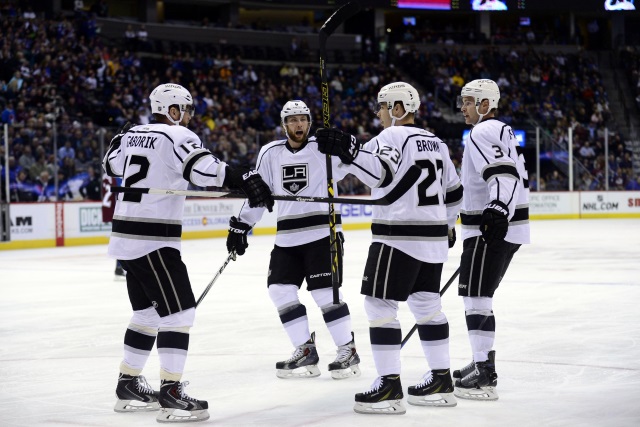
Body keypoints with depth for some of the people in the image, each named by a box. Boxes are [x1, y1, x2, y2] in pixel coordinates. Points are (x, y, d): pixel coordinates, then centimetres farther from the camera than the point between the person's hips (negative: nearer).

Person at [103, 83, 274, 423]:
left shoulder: (132, 134, 12)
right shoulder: (177, 136, -11)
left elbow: (111, 165, 30)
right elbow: (205, 169, -28)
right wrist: (246, 180, -32)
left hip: (126, 238, 9)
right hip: (153, 241, -9)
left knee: (148, 310, 19)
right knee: (179, 311, -7)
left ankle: (128, 385, 26)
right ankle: (170, 394, -11)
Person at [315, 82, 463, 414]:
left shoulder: (393, 136, -10)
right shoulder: (435, 142, 16)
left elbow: (381, 172, -30)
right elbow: (454, 192, 22)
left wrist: (348, 152, -41)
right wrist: (447, 224, 35)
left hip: (398, 237, -9)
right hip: (433, 238, 9)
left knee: (380, 305, -5)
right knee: (426, 304, 14)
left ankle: (389, 387, -8)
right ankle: (441, 381, 17)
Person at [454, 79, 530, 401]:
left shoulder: (483, 133, -12)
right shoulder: (503, 132, 20)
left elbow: (504, 173, -28)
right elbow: (517, 177, 27)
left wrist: (499, 210, -40)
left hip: (491, 229, -11)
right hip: (507, 228, 11)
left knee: (475, 295, -11)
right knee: (478, 295, 19)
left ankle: (485, 377, -13)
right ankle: (484, 361, 27)